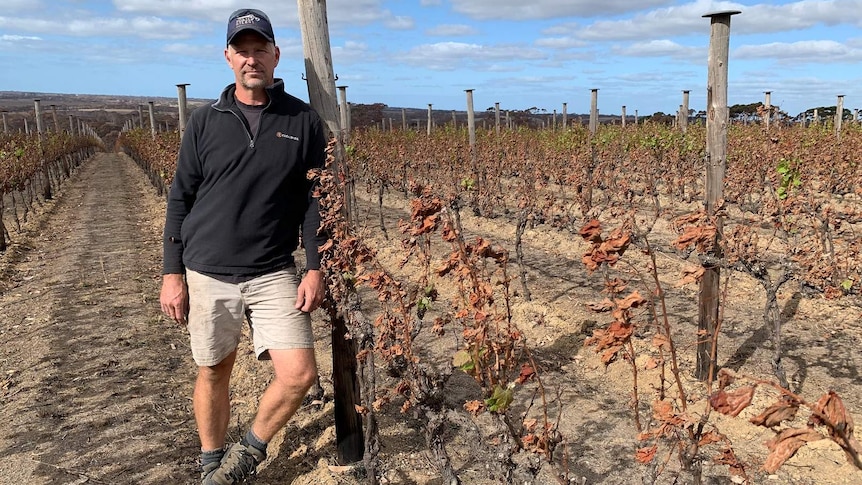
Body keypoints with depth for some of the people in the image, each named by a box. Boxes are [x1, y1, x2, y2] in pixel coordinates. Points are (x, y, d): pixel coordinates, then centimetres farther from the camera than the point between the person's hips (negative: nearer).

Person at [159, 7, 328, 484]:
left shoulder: (303, 121, 1)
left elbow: (315, 200, 2)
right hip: (208, 273, 1)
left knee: (299, 374, -9)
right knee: (213, 372, 12)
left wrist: (315, 269, -5)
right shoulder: (204, 121, 3)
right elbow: (180, 199, 6)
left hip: (274, 274, 0)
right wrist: (172, 274, 2)